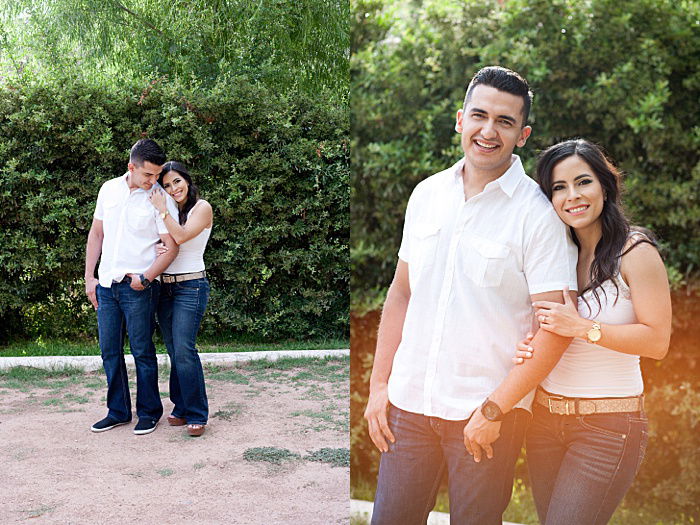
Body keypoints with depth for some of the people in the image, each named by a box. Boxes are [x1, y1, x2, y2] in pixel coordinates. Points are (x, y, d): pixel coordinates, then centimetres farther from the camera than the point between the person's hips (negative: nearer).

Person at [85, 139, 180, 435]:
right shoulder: (109, 189, 7)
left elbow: (171, 248, -9)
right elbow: (96, 234, 14)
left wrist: (146, 277, -20)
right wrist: (89, 277, 10)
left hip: (138, 287, -5)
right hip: (106, 285, 5)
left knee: (142, 351, 2)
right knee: (109, 351, 11)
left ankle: (149, 413, 17)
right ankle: (118, 411, 25)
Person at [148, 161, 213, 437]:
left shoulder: (201, 208, -4)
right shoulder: (168, 212, 15)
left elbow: (181, 236, -18)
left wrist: (162, 210, -11)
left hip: (190, 287, -6)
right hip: (164, 287, 6)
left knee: (183, 351, -13)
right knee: (174, 353, 8)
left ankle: (197, 415, -6)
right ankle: (181, 408, 18)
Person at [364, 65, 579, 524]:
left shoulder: (538, 214, -10)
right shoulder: (427, 195, 5)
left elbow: (555, 327, -13)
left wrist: (494, 409, -14)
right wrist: (379, 384, 8)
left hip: (488, 410, -4)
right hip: (409, 402, 4)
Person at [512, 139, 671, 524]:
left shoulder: (636, 253, -9)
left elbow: (657, 341, -13)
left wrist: (584, 328, -21)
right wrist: (526, 349, -6)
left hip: (608, 424, -6)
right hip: (544, 416, 6)